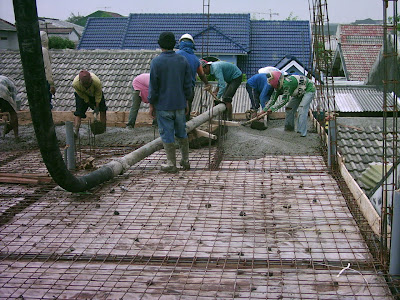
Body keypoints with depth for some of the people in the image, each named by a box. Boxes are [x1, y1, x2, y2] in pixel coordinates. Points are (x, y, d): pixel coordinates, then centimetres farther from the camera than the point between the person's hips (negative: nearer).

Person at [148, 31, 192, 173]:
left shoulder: (156, 62, -11)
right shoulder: (183, 60, 1)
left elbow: (153, 87, -10)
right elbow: (188, 84, 4)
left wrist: (151, 105, -1)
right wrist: (186, 101, 16)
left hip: (163, 105, -4)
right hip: (180, 104, 4)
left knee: (167, 135, 3)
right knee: (181, 132, 16)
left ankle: (171, 164, 8)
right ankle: (185, 161, 22)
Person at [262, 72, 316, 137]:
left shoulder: (287, 83, -37)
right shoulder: (278, 86, -10)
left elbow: (285, 100, -33)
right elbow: (272, 99, -3)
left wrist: (272, 108, -30)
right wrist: (264, 110, -9)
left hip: (309, 90, -9)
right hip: (299, 93, 9)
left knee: (302, 108, -23)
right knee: (289, 108, 6)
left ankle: (302, 132, -23)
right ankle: (289, 127, 21)